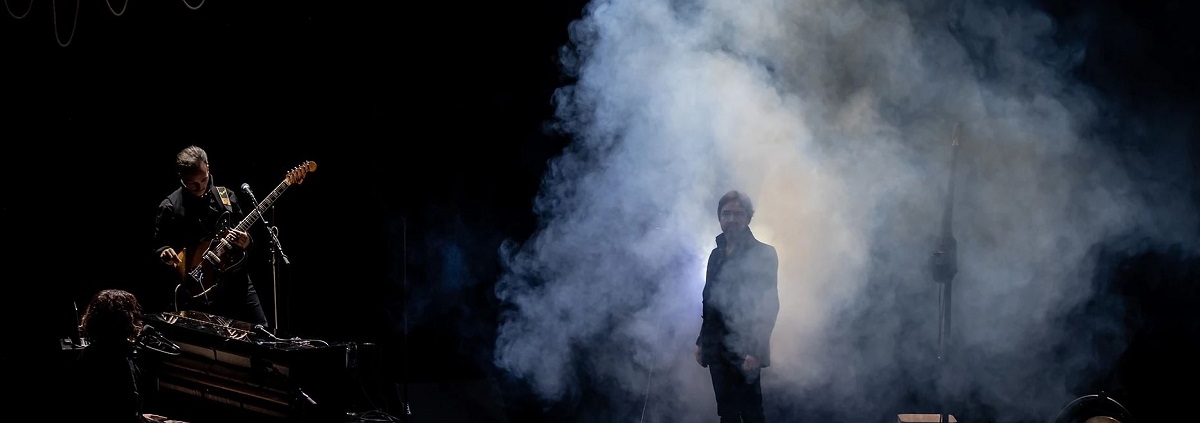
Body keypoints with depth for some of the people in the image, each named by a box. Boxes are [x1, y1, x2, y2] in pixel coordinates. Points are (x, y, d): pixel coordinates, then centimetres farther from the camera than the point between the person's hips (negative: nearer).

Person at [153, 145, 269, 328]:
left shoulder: (225, 196, 7)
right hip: (198, 287, -3)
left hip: (236, 279, 3)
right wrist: (165, 253, -20)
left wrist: (245, 241, -9)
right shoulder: (170, 207, -3)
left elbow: (246, 235, 13)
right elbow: (158, 246, 3)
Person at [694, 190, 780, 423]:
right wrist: (702, 342, 15)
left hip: (744, 350, -6)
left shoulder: (763, 254, -5)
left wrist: (756, 349, -18)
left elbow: (769, 305, -10)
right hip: (717, 349, 6)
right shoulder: (717, 254, 15)